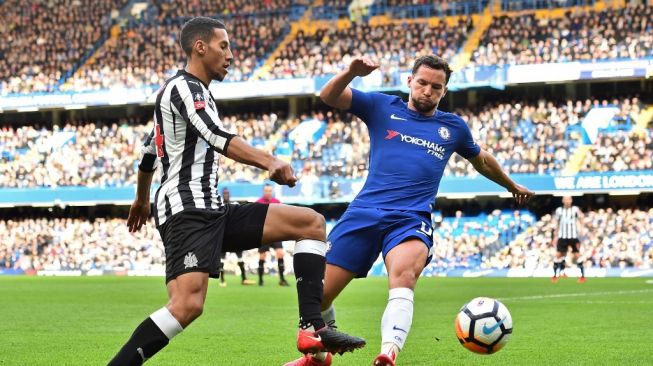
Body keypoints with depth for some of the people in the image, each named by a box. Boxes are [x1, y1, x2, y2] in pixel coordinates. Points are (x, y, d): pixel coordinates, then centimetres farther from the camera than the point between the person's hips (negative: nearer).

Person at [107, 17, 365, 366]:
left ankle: (312, 329, -9)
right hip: (188, 211, -10)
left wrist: (142, 200, 51)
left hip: (211, 211, 10)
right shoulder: (185, 87, -6)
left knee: (311, 222, 4)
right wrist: (268, 161, -37)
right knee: (188, 304, -30)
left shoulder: (186, 90, 25)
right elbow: (216, 136, -25)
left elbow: (149, 152, 37)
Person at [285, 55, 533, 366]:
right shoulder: (382, 108, 12)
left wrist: (512, 186, 49)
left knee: (403, 275, -35)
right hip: (364, 213, 0)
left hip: (412, 220, 0)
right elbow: (328, 97, 2)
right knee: (318, 292, -5)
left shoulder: (453, 127, 19)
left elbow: (482, 161, 38)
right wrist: (351, 72, -18)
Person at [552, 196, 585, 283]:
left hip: (573, 236, -2)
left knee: (577, 255, -5)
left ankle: (582, 275, 2)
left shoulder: (575, 209, 1)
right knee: (558, 255, -3)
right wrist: (555, 236, 12)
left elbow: (580, 218, -7)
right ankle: (555, 275, 6)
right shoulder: (559, 210, 8)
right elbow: (557, 224, 14)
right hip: (562, 236, 2)